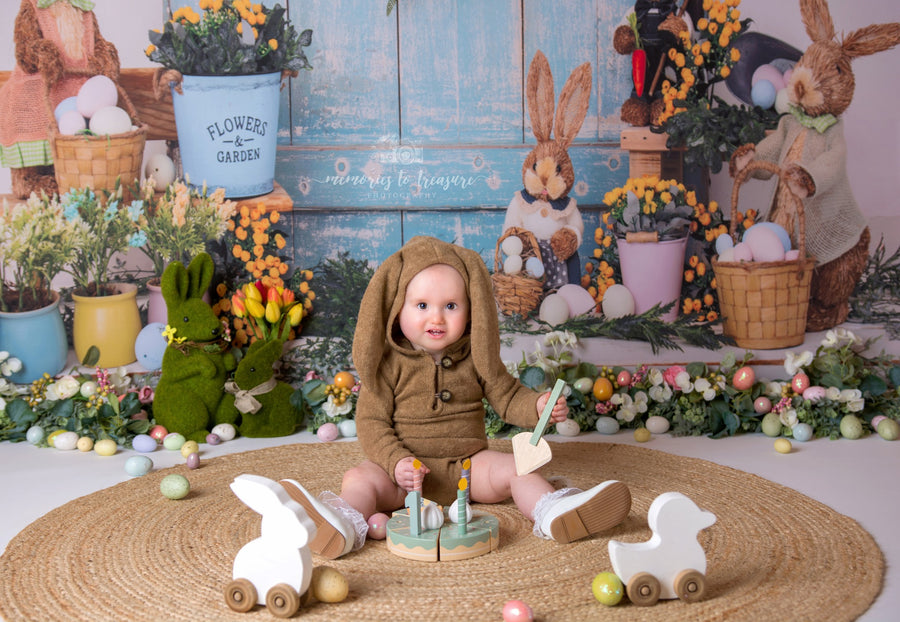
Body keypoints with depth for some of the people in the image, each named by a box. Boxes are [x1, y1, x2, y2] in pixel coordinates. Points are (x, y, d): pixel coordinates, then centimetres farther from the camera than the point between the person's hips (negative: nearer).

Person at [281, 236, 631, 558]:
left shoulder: (475, 360, 3)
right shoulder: (388, 365, -4)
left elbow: (507, 396, 8)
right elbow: (371, 421, -6)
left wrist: (537, 406, -14)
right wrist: (395, 461, -22)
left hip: (467, 465, 2)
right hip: (406, 471, -2)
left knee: (514, 469, -19)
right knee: (360, 478, -26)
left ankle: (553, 513, -38)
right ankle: (344, 525, -52)